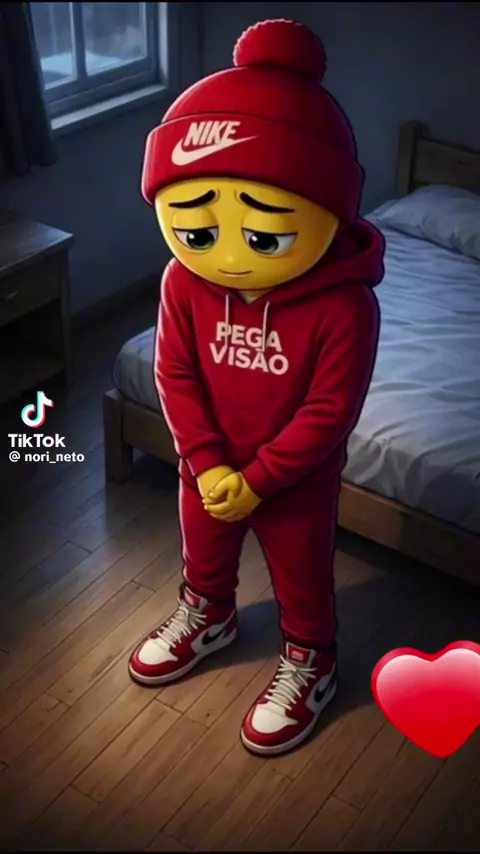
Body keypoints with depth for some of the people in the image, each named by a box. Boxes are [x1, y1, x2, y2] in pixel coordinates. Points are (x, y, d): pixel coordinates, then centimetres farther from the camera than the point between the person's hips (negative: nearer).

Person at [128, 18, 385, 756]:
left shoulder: (343, 306, -30)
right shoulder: (185, 283, -19)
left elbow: (330, 411, -23)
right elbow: (176, 375, -10)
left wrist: (257, 479, -20)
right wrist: (207, 464, -16)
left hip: (298, 482, -3)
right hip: (208, 471, 4)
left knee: (302, 580, 20)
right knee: (203, 554, 30)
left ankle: (309, 664, 47)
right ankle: (206, 617, 60)